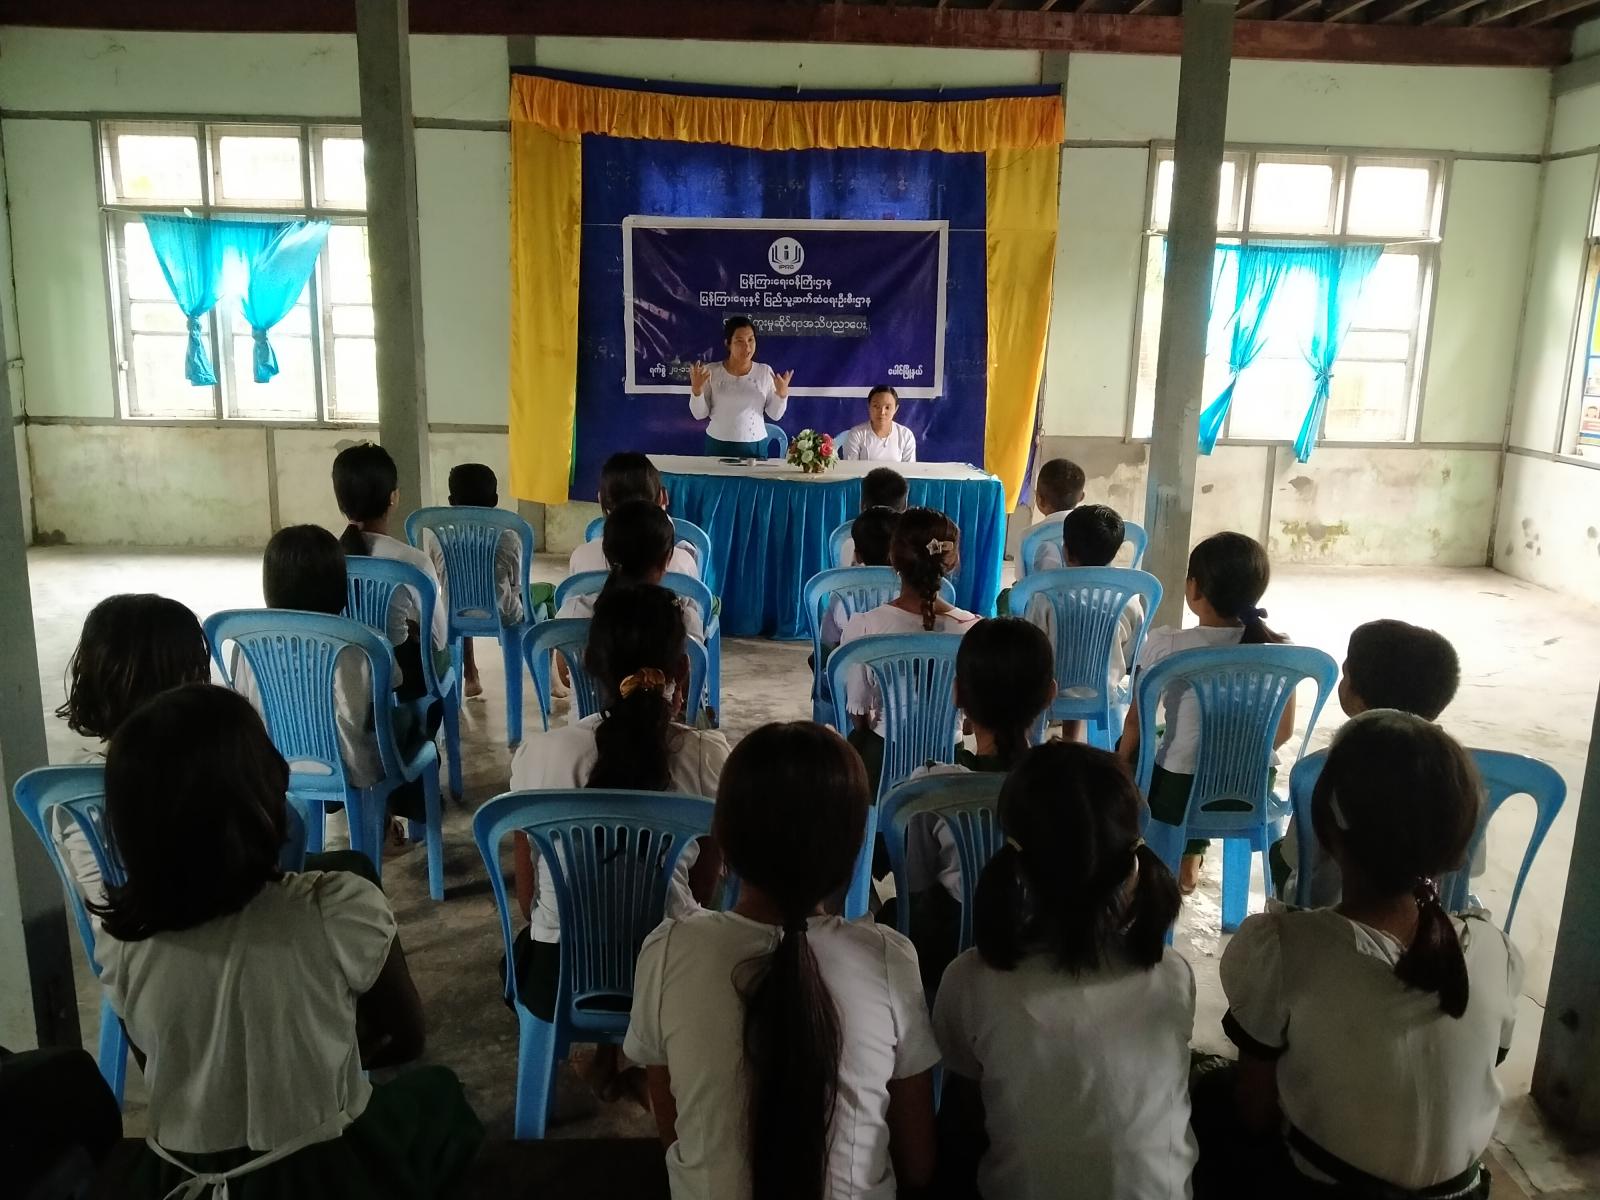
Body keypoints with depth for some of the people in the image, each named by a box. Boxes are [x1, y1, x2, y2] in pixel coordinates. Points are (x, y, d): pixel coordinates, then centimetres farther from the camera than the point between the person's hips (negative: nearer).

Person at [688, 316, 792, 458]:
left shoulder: (765, 371, -1)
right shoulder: (711, 371, -4)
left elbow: (775, 415, 1)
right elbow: (700, 414, -2)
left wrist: (782, 393, -15)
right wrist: (696, 389, -17)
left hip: (754, 447, 1)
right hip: (718, 445, -1)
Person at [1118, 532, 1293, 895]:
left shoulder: (1165, 644, -18)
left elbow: (1136, 721, -8)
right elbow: (1283, 730, 0)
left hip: (1176, 791, -4)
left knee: (1130, 745, 28)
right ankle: (1190, 856, 40)